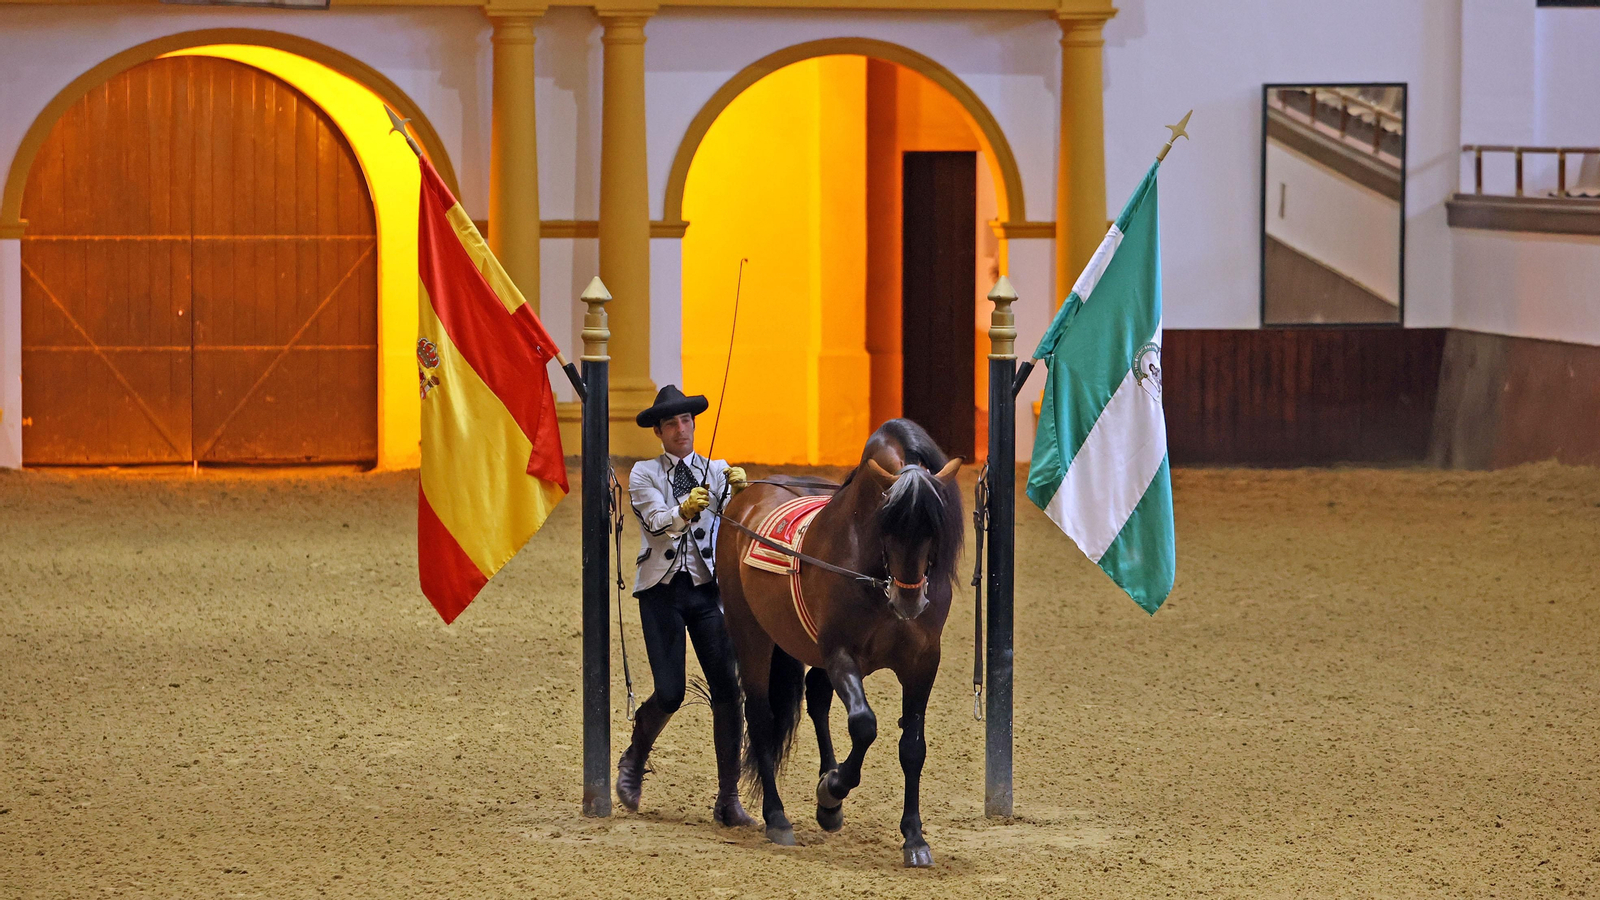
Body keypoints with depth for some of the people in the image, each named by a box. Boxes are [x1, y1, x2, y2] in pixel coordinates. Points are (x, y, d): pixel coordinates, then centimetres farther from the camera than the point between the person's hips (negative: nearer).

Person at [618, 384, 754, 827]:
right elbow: (658, 523, -14)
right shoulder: (644, 474, 3)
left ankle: (728, 799, -5)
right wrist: (685, 511, -36)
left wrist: (738, 489, -30)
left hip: (708, 590, 2)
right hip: (663, 588, -2)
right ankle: (634, 760, 25)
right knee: (670, 694, -7)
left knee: (727, 687, -9)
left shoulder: (717, 472, 9)